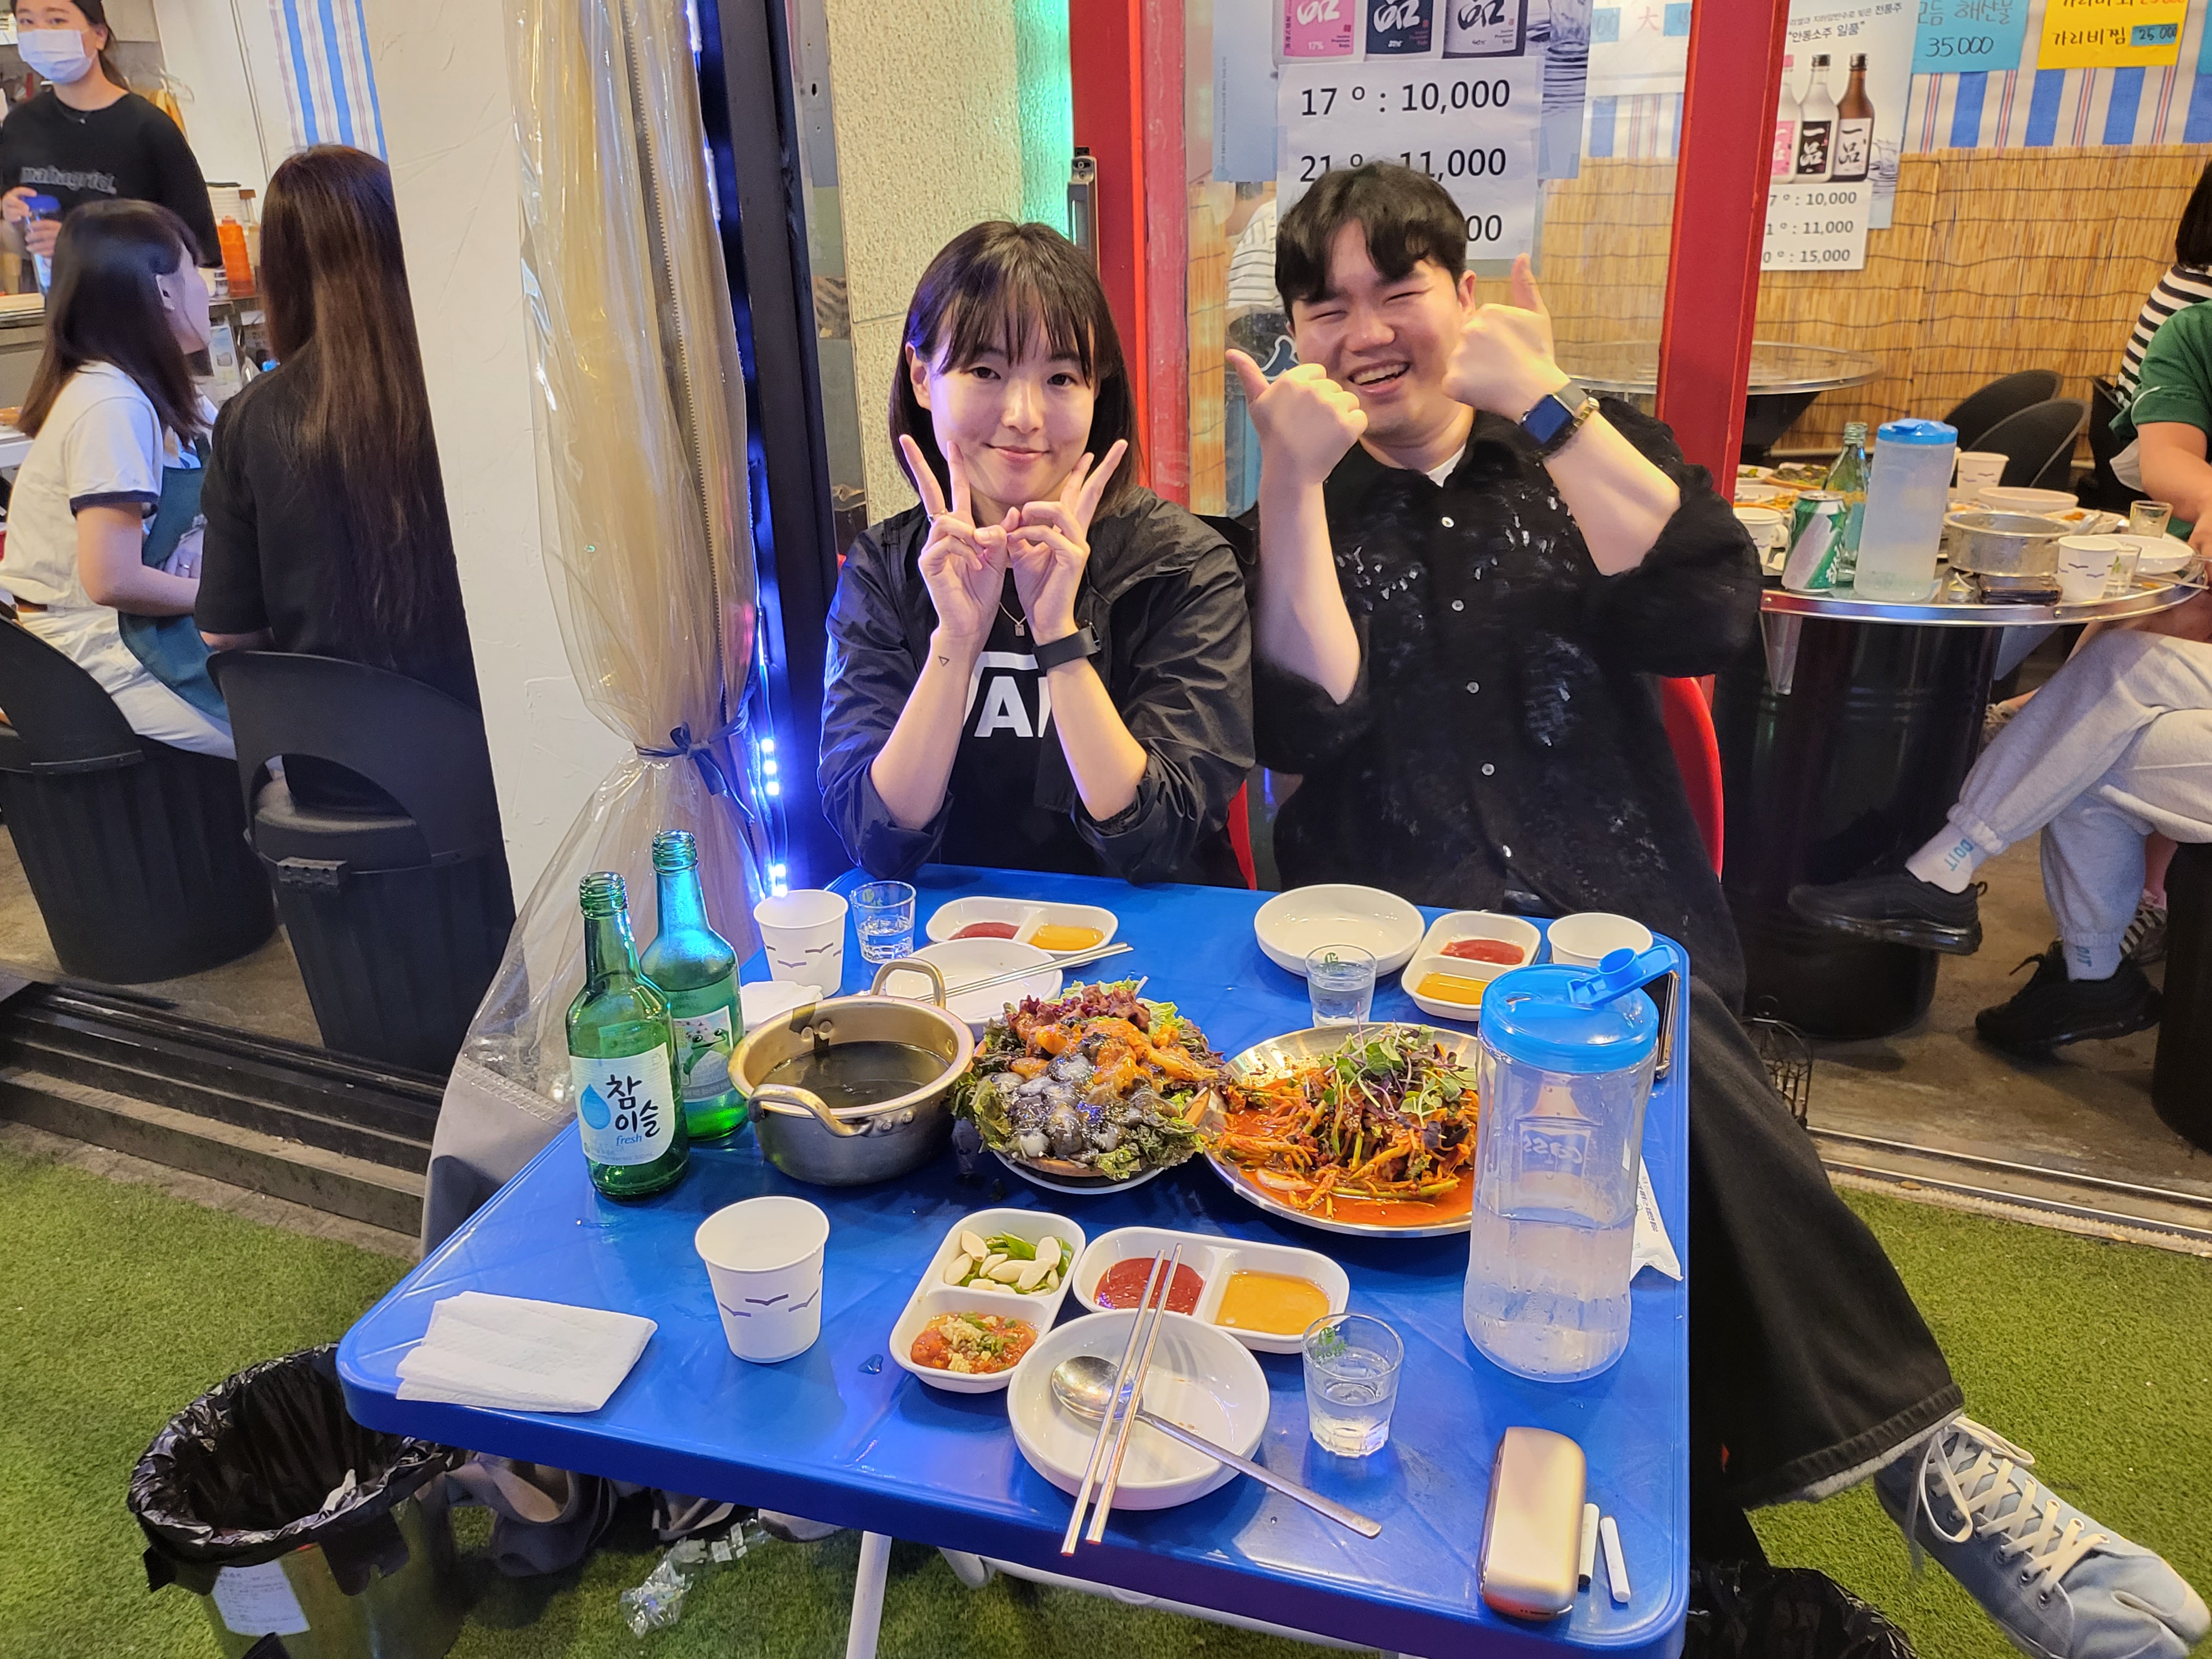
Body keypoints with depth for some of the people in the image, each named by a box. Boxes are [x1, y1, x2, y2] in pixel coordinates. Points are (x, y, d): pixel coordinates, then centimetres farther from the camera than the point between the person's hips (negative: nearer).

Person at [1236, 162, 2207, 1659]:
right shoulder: (1299, 512, 11)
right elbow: (1304, 730, -7)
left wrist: (1543, 403, -9)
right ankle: (1925, 1457, -15)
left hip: (1622, 921, 2)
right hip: (1406, 943, -1)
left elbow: (1708, 615, -8)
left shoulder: (1583, 451, 13)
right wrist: (1297, 480, -11)